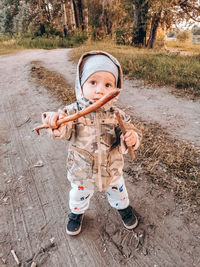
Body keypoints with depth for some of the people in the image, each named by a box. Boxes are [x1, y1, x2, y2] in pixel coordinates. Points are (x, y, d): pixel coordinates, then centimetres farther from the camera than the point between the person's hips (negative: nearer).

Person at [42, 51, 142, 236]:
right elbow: (65, 132, -30)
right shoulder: (73, 111, -21)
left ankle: (124, 207, 63)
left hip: (112, 171, 1)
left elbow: (131, 133, -11)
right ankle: (77, 213, 61)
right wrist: (56, 124, -53)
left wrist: (132, 139, -35)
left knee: (118, 192, 29)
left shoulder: (116, 114, -17)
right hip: (81, 172, 0)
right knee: (79, 196, 27)